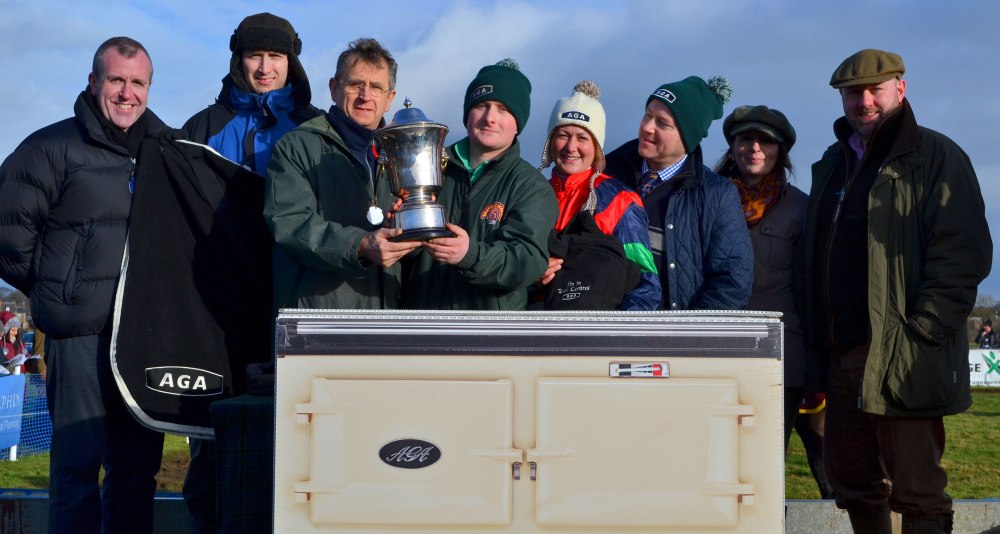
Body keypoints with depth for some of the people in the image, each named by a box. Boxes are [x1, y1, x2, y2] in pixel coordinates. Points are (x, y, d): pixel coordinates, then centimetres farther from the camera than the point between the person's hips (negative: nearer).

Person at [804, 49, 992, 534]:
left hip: (902, 359, -7)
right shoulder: (833, 164, 19)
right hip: (842, 356, 7)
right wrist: (818, 338, 15)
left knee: (916, 493, -4)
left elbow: (964, 253, -11)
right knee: (851, 481, 13)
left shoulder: (934, 157, -3)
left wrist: (920, 330, -18)